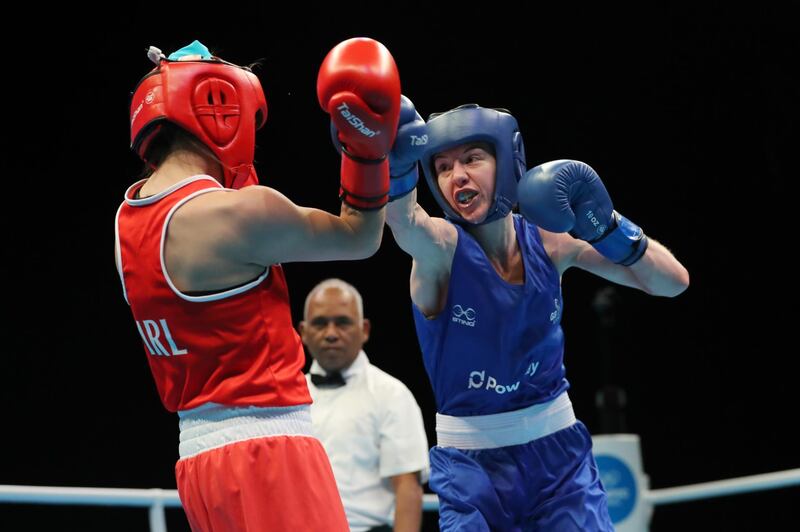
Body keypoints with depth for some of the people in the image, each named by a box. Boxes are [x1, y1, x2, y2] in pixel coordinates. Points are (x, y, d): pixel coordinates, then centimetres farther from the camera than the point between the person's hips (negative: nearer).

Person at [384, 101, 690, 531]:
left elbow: (673, 282, -4)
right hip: (470, 463, -2)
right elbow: (404, 221, -40)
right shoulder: (441, 247, -14)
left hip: (557, 450, 2)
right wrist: (397, 166, -63)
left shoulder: (550, 240, -4)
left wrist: (606, 228, -21)